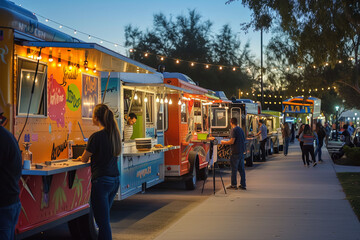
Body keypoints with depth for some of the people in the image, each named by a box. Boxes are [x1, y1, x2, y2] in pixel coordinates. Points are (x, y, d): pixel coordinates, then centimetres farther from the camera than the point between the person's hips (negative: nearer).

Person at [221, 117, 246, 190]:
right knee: (241, 168, 10)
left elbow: (232, 142, -19)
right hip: (241, 151, 8)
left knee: (234, 168, 0)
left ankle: (233, 185, 5)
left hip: (235, 152, -8)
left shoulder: (234, 130, -13)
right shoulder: (241, 129, 13)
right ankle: (243, 185, 12)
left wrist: (224, 142, -3)